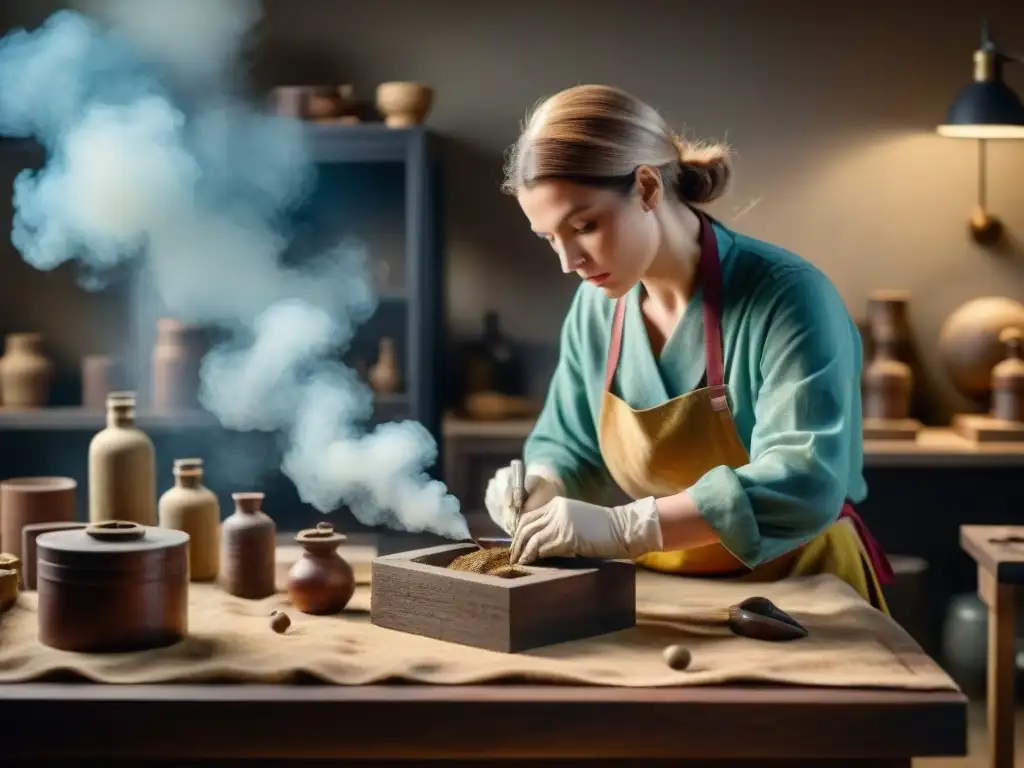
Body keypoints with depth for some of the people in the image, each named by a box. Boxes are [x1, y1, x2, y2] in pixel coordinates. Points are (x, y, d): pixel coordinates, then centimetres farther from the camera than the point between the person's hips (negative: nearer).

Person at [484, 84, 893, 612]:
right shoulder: (595, 308, 2)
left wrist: (623, 528, -33)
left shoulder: (786, 297, -17)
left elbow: (803, 482, -27)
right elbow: (568, 445, 16)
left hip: (799, 597, -5)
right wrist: (540, 488, -7)